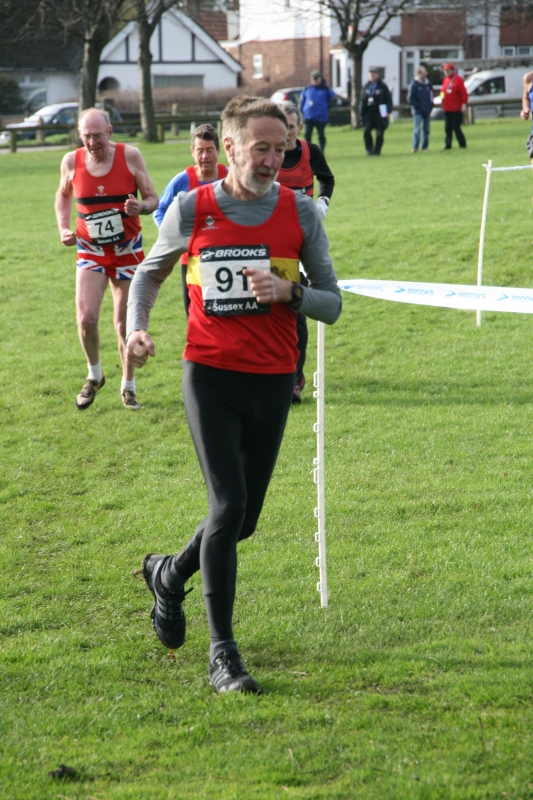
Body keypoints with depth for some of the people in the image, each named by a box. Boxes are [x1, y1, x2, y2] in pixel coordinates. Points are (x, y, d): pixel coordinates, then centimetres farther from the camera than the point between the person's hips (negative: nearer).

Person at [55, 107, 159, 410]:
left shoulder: (130, 156, -12)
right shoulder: (72, 162, -6)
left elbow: (153, 198, -6)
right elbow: (63, 195, 14)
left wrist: (141, 207, -29)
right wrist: (64, 228, -1)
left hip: (127, 250, -1)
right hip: (90, 251, 1)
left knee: (125, 324, 3)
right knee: (86, 319, -14)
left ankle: (129, 387, 22)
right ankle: (94, 376, 13)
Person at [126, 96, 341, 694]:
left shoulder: (301, 213, 0)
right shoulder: (191, 210, -3)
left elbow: (332, 304, 5)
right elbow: (150, 271, 15)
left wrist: (289, 292, -16)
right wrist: (135, 329, -2)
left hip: (272, 380, 3)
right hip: (210, 375, -3)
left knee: (244, 517, 9)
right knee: (228, 505, -14)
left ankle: (170, 574, 40)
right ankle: (222, 653, -6)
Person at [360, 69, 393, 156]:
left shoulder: (382, 86, -1)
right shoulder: (366, 86, 10)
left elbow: (388, 99, -2)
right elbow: (363, 100, 13)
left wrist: (388, 111, -11)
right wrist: (362, 113, 8)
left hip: (380, 112, -3)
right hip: (369, 112, 3)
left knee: (379, 132, 0)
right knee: (367, 131, -10)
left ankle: (377, 150, 10)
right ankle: (369, 150, 0)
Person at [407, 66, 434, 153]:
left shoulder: (428, 84, 9)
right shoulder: (414, 84, -6)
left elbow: (431, 96, 18)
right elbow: (410, 98, -8)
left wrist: (430, 106, 5)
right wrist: (418, 106, -11)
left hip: (427, 111, 5)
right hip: (418, 112, -5)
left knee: (426, 130, 7)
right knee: (417, 129, -13)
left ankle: (425, 147, 14)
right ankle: (415, 147, -11)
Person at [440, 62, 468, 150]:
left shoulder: (458, 79, -6)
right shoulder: (445, 80, 14)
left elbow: (464, 93, -11)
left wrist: (464, 104, -17)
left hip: (456, 109, -7)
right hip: (447, 109, 7)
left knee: (456, 127, -8)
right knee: (447, 128, 6)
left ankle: (462, 144, 1)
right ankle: (448, 145, 11)